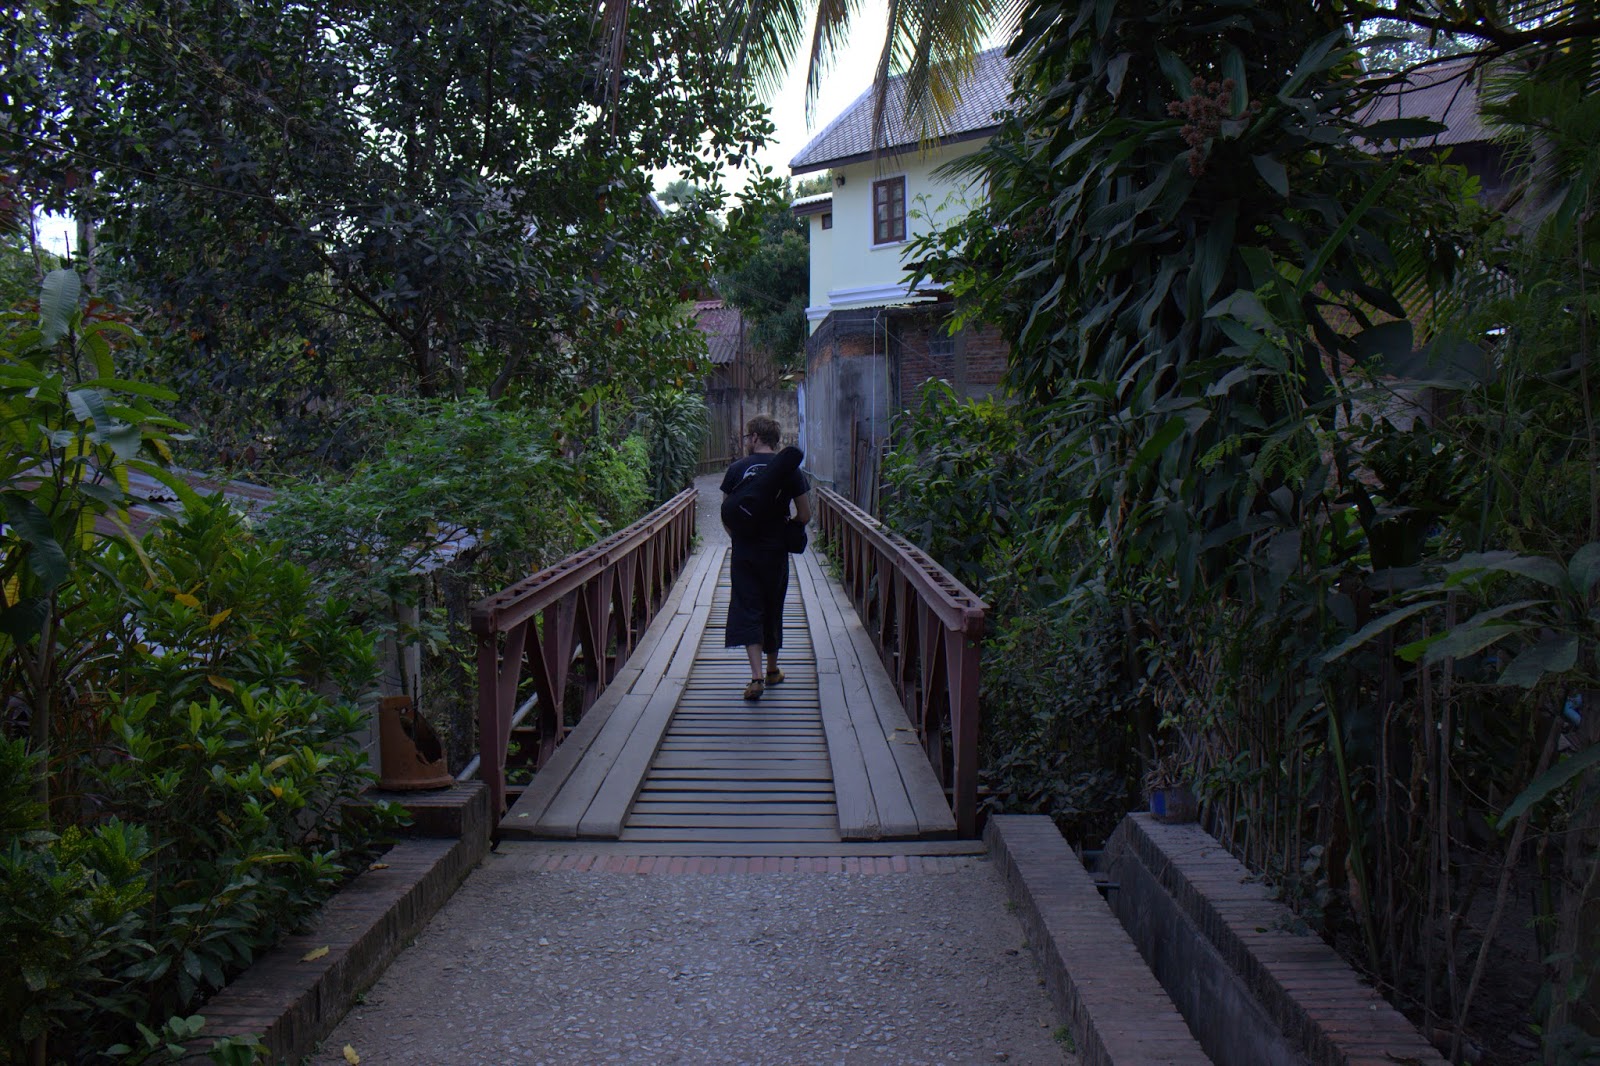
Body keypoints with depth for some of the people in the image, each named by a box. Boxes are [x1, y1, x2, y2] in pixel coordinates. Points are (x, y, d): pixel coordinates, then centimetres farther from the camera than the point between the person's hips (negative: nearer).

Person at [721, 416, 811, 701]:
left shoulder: (737, 468, -4)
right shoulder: (790, 469, -3)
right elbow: (804, 516, -2)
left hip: (744, 552, -1)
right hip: (776, 552, 1)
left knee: (746, 610, 0)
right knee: (772, 610, 16)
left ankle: (757, 676, -13)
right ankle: (773, 671, 29)